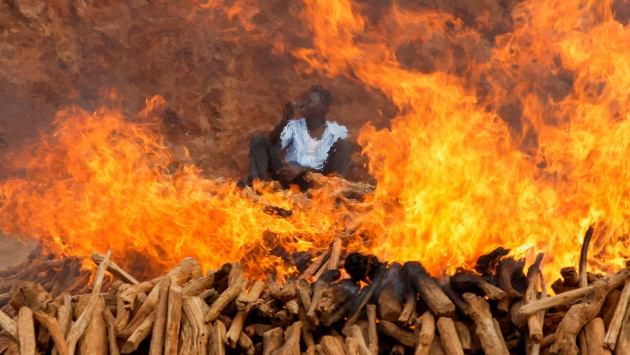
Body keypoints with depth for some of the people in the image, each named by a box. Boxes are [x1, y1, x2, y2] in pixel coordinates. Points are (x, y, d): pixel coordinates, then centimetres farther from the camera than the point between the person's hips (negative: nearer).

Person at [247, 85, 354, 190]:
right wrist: (285, 120, -13)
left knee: (345, 145, -19)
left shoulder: (337, 132, 6)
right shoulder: (294, 125, 13)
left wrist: (302, 169, -20)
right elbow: (272, 145, -2)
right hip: (288, 175, 2)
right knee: (259, 140, -13)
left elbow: (333, 168, -6)